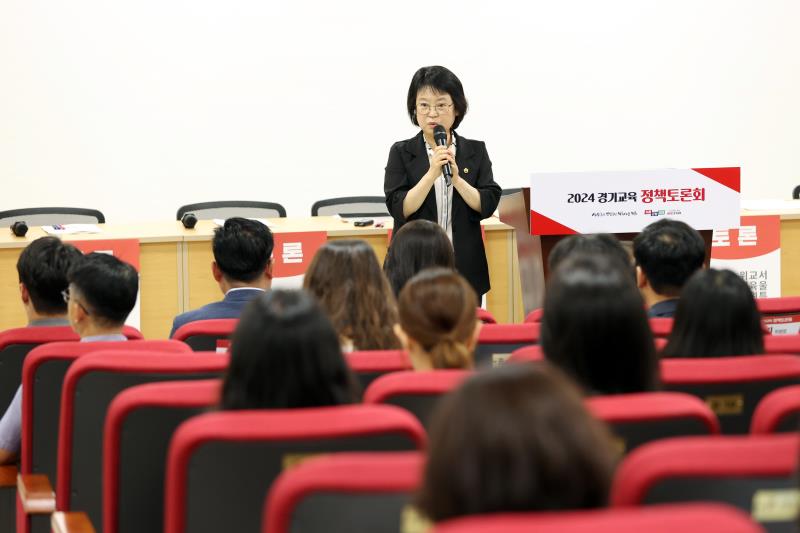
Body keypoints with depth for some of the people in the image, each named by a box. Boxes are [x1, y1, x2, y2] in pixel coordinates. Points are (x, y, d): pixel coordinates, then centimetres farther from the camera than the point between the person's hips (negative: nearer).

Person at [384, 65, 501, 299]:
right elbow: (399, 209, -8)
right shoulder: (402, 153, 2)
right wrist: (431, 174, -19)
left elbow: (488, 206, -2)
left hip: (465, 268, 2)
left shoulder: (476, 151, 7)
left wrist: (456, 178, -15)